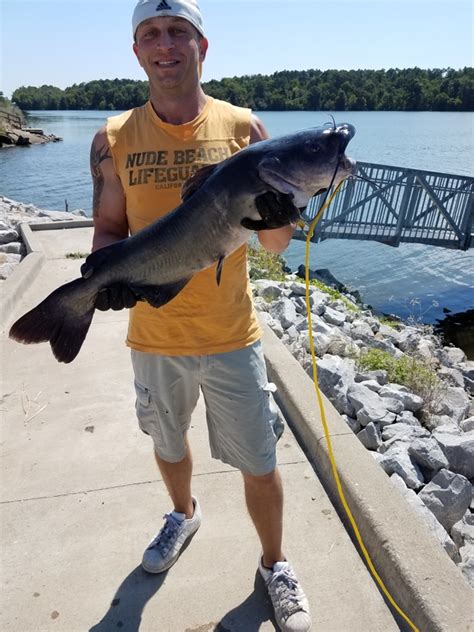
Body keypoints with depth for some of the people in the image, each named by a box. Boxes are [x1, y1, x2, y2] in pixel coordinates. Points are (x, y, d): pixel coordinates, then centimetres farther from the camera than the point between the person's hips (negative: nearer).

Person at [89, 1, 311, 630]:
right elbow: (109, 230, 3)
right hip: (154, 336, 2)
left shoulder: (243, 127, -4)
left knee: (260, 465, 9)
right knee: (168, 444, 24)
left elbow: (275, 243, -4)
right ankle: (185, 514, 58)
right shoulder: (114, 139, -2)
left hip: (231, 337, -1)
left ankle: (274, 564, 39)